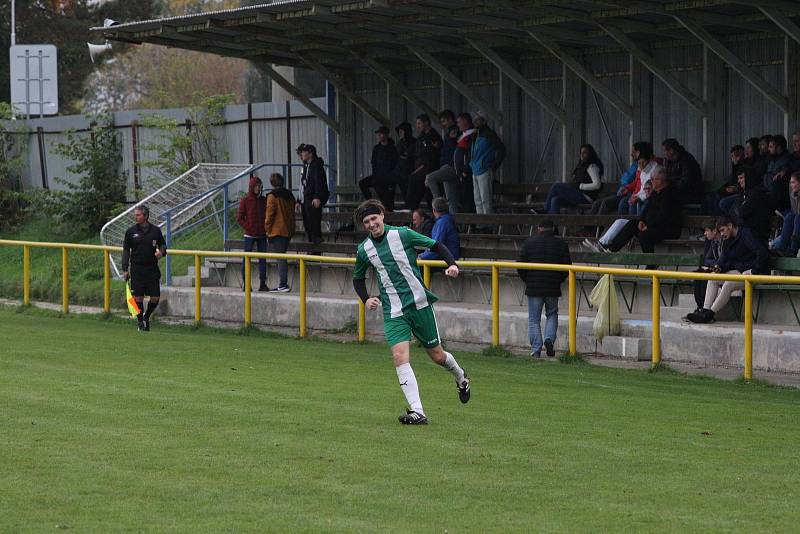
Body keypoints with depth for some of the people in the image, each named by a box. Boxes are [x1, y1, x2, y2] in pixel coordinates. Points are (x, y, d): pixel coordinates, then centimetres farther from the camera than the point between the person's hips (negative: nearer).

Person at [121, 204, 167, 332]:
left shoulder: (156, 230, 3)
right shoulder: (130, 231, 2)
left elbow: (162, 244, 15)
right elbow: (126, 250, 6)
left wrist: (161, 252, -10)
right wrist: (125, 269, 0)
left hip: (152, 269, 1)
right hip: (136, 268, -1)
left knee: (155, 297, -2)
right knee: (138, 297, -2)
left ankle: (146, 317, 24)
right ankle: (140, 322, 14)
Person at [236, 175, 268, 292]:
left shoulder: (263, 201, 8)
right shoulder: (245, 200, -3)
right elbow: (239, 218, -3)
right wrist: (248, 228, -11)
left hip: (262, 235, 4)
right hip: (249, 235, -4)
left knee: (263, 259, 4)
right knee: (246, 259, -1)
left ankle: (263, 283, 7)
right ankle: (245, 283, 4)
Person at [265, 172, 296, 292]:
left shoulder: (272, 196, -11)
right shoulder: (289, 195, 11)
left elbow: (270, 214, -12)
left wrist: (267, 229, -3)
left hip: (276, 232, -7)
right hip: (288, 231, 7)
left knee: (280, 258, -7)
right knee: (282, 257, 13)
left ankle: (283, 284, -11)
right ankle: (283, 284, 13)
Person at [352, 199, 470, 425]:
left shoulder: (402, 235, -6)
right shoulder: (364, 250, 2)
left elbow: (436, 245, 3)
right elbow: (358, 278, 19)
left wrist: (451, 264, -13)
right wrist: (366, 299, 1)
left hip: (420, 303, -1)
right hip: (393, 312, 1)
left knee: (437, 355, 9)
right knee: (400, 356, -19)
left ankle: (461, 378, 44)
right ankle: (417, 412, -21)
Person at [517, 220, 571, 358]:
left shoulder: (529, 242, 0)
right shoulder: (561, 244, 2)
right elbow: (567, 266, 0)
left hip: (533, 288, -1)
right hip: (553, 289, 1)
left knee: (534, 320, 6)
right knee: (552, 315, 19)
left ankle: (536, 350, 0)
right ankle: (549, 338, -4)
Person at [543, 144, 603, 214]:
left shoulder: (592, 166, -9)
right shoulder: (582, 165, 22)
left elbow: (597, 185, -20)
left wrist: (580, 186, -16)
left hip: (586, 197, -10)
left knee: (555, 187, -14)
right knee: (555, 200, -11)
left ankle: (546, 210, -2)